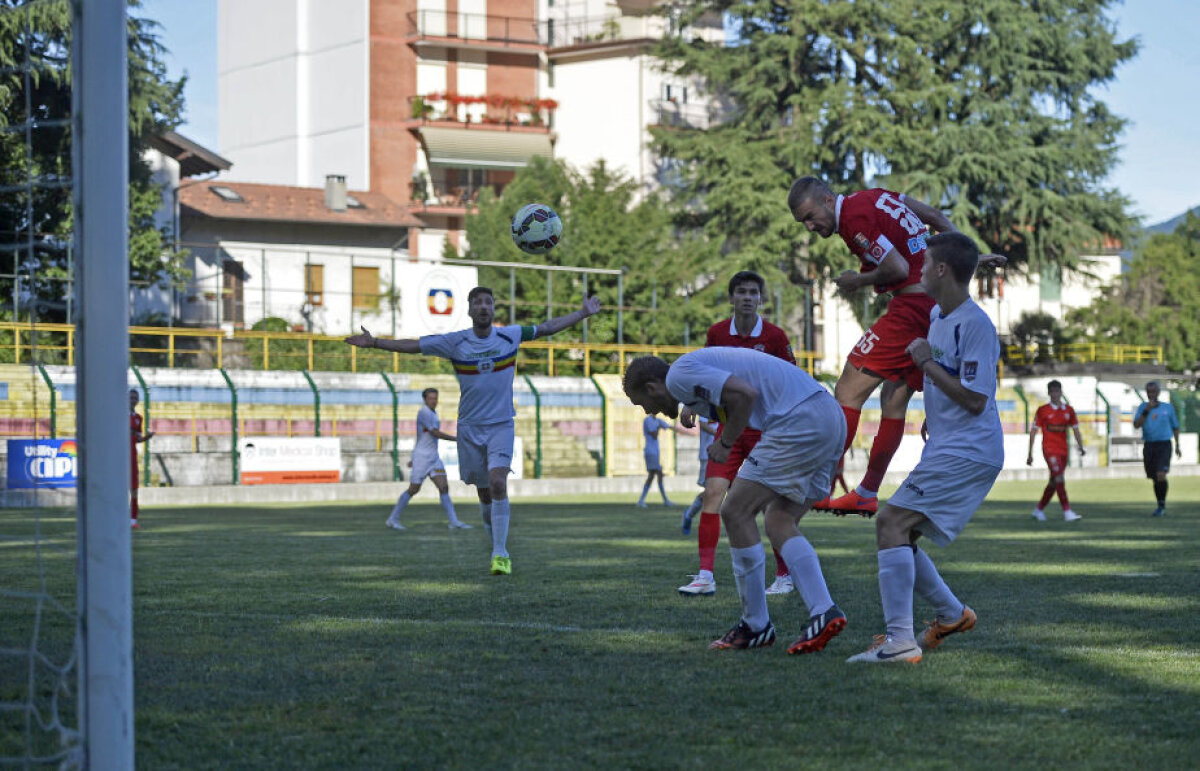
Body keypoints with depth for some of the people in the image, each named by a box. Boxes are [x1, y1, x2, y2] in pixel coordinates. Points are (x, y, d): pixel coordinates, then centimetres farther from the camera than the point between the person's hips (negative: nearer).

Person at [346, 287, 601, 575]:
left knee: (498, 483, -19)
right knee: (484, 493, 6)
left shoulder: (510, 336, -1)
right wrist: (374, 342, -6)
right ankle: (499, 548, 24)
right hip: (470, 427, 1)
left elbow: (548, 327, 11)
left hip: (502, 424, -1)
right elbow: (413, 345, 1)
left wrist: (583, 313, 13)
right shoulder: (455, 342, -3)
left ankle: (500, 553, -18)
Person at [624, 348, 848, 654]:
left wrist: (725, 443, -2)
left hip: (800, 419, -10)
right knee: (779, 524, 12)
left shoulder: (679, 375, -4)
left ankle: (756, 626, 3)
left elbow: (746, 394, -16)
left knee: (736, 512, -3)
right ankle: (824, 612, -1)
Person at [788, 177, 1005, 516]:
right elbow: (936, 218, 21)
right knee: (894, 398, 14)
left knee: (849, 390, -9)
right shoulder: (873, 196, 15)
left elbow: (898, 269, -18)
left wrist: (858, 281, -2)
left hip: (913, 306, -10)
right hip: (942, 304, 10)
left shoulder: (854, 217, -13)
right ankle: (867, 493, 19)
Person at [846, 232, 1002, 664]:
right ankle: (952, 614, 26)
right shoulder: (937, 316, 14)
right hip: (945, 449, 10)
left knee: (892, 521, -20)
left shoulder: (975, 325, -16)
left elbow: (975, 401, -21)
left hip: (967, 453, -10)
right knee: (898, 535, 10)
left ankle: (899, 640, -26)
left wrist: (927, 364, -16)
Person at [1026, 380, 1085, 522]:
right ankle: (1067, 512, -21)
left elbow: (1075, 429, 15)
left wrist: (1081, 447, 0)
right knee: (1059, 479, -17)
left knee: (1054, 482, 10)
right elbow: (1033, 432, 1)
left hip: (1063, 450, 5)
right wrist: (1030, 454, -2)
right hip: (1049, 449, -5)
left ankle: (1039, 509, 25)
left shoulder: (1069, 410, 9)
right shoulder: (1042, 410, -1)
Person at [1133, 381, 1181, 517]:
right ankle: (1161, 508, 20)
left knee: (1161, 475, -20)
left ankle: (1162, 506, -9)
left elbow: (1175, 427, 14)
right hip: (1149, 445, 3)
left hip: (1164, 445, -2)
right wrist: (1146, 411, -18)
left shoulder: (1168, 407, 3)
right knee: (1155, 478, 8)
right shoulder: (1143, 407, 5)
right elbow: (1136, 425, -8)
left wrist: (1177, 446, 15)